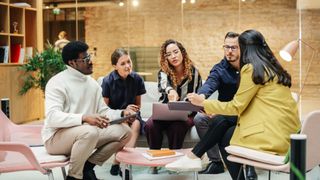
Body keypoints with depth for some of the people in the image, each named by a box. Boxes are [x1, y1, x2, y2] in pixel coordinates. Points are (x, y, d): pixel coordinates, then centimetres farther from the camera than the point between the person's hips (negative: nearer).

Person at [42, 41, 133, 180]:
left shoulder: (92, 83, 9)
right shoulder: (57, 82, -14)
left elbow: (103, 111, 11)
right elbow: (52, 117, -27)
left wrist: (122, 113, -10)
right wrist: (84, 118, -40)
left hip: (86, 133, 7)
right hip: (56, 137, -7)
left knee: (124, 131, -5)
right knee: (90, 131, -37)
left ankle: (88, 166, 0)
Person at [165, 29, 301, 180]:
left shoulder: (252, 69, -11)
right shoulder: (271, 67, 15)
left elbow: (236, 107, -7)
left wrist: (203, 102, 3)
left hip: (273, 135, -8)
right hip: (285, 132, 8)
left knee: (225, 139, 10)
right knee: (223, 124, 10)